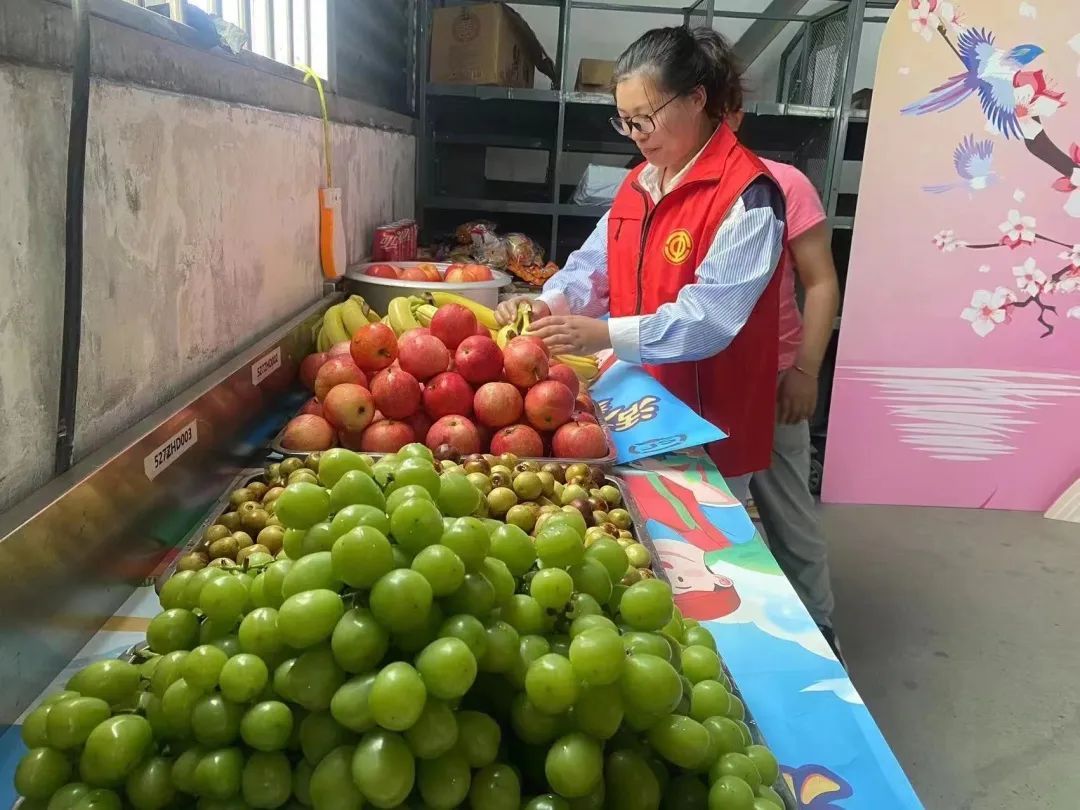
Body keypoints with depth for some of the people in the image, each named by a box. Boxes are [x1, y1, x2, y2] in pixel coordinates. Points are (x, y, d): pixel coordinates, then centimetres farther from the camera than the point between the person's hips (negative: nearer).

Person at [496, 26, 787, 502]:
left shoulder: (746, 195, -17)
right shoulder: (638, 184, 9)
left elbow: (711, 316, -25)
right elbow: (594, 268, 9)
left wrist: (609, 335, -34)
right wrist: (550, 305, -12)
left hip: (708, 425, -7)